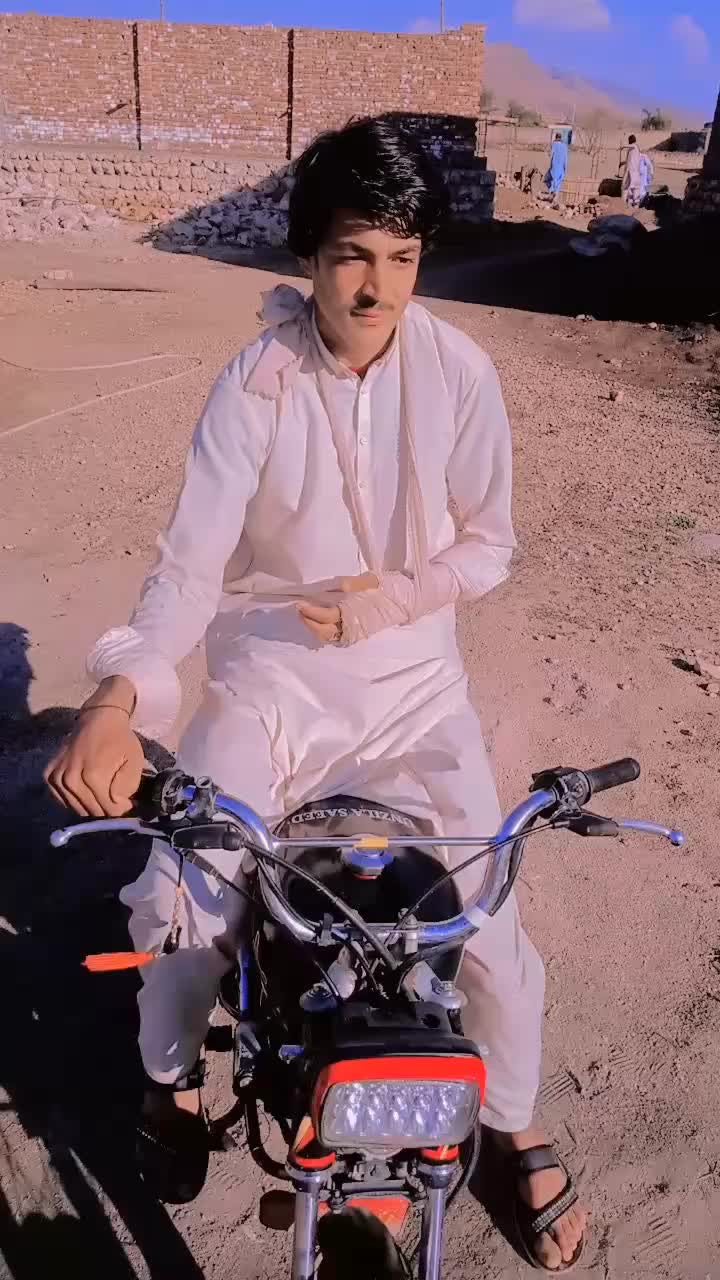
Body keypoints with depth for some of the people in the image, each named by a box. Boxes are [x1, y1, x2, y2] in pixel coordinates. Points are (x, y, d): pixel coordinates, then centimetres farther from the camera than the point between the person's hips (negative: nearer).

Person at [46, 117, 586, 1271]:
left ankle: (517, 1129, 28)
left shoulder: (459, 371, -7)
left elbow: (490, 542, 0)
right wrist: (120, 702, -35)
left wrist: (395, 596, -19)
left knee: (493, 922, -6)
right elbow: (191, 560, -19)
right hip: (270, 676, 0)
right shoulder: (256, 384, -11)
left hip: (412, 679, 1)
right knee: (177, 906, -13)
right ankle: (173, 1080, 24)